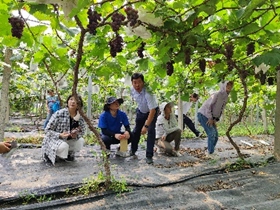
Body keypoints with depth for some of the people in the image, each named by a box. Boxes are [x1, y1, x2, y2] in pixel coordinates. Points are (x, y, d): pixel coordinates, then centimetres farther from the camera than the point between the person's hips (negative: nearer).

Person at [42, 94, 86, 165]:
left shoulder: (80, 117, -8)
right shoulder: (59, 113, -21)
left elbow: (82, 131, 1)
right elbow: (47, 130, -16)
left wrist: (76, 135, -23)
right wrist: (60, 135, -34)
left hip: (67, 140, 5)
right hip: (53, 139, -5)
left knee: (81, 141, -16)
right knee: (63, 147, -33)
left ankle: (69, 153, 11)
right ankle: (49, 154, 1)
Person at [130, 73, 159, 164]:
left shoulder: (148, 92, -39)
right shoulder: (132, 90, -20)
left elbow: (152, 111, -39)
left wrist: (146, 126, -42)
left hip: (152, 111, -5)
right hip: (140, 110, 5)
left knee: (151, 131, -17)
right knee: (136, 130, 12)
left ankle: (149, 156, -8)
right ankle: (133, 150, 35)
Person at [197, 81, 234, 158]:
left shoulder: (226, 97, 6)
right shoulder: (217, 94, -21)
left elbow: (221, 110, 13)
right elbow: (208, 106, -22)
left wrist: (215, 120, 4)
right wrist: (210, 118, -19)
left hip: (211, 118, 9)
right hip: (203, 115, -8)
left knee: (216, 135, 6)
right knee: (211, 134, -14)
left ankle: (210, 152, 20)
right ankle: (210, 153, 0)